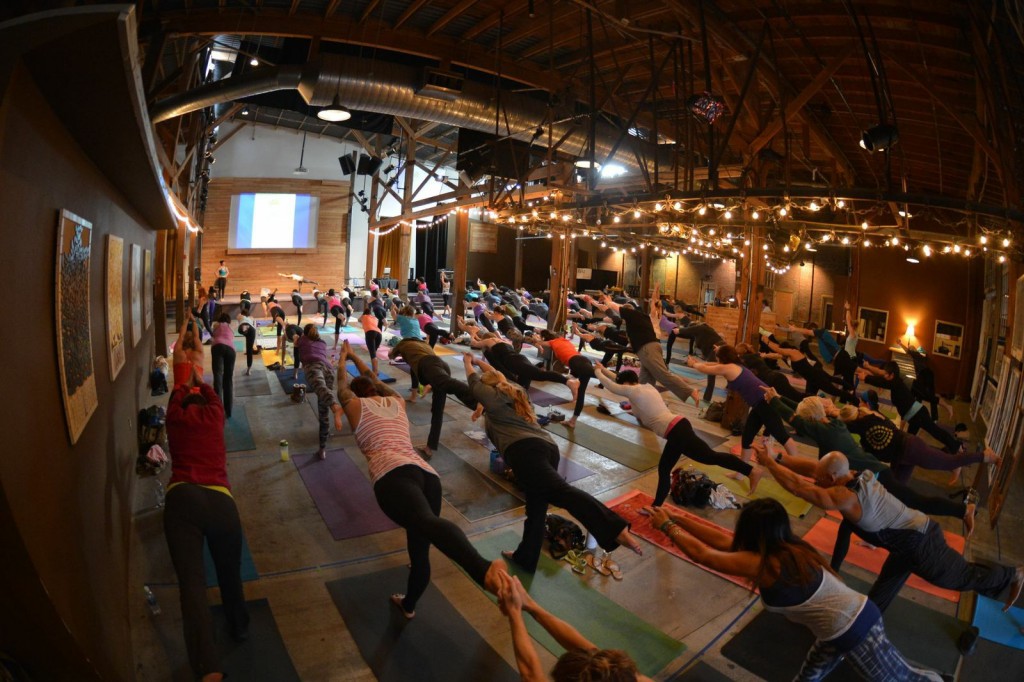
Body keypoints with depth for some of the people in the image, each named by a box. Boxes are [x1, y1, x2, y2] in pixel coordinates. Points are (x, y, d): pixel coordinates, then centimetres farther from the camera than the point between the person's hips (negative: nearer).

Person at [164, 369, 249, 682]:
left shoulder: (176, 419, 20)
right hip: (220, 500, 1)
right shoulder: (214, 415, 19)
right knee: (230, 574, 19)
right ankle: (239, 628, 40)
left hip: (181, 499, 0)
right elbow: (212, 395, 44)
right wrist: (200, 379, 60)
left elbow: (177, 397, 44)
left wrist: (187, 381, 63)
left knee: (191, 581, -6)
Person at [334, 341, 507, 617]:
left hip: (393, 475, -7)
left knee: (426, 522, -34)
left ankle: (485, 569, -61)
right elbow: (372, 379, 53)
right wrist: (355, 357, 67)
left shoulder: (356, 405, 22)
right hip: (428, 474, 7)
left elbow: (342, 384, 44)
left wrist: (343, 358, 61)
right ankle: (408, 604, 42)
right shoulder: (396, 401, 33)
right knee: (419, 549, 20)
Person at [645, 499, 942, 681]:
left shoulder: (764, 564, -26)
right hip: (849, 622, 8)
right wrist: (677, 518, 6)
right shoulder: (784, 550, 0)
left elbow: (702, 554, -20)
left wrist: (667, 526, -8)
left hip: (855, 630, -8)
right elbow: (722, 540, 5)